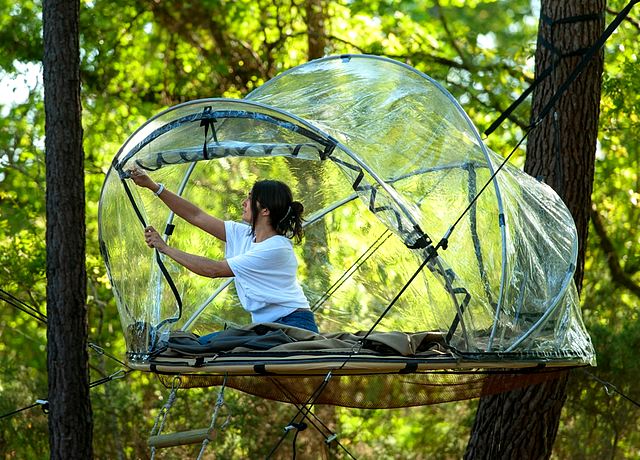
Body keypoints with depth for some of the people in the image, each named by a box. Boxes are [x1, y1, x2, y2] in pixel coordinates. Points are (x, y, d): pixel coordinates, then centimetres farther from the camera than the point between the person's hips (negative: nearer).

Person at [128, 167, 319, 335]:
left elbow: (213, 270, -15)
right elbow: (197, 216, 11)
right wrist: (153, 187, 9)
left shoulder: (276, 248, -18)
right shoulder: (243, 234, 7)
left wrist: (165, 248, -8)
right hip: (264, 327, 8)